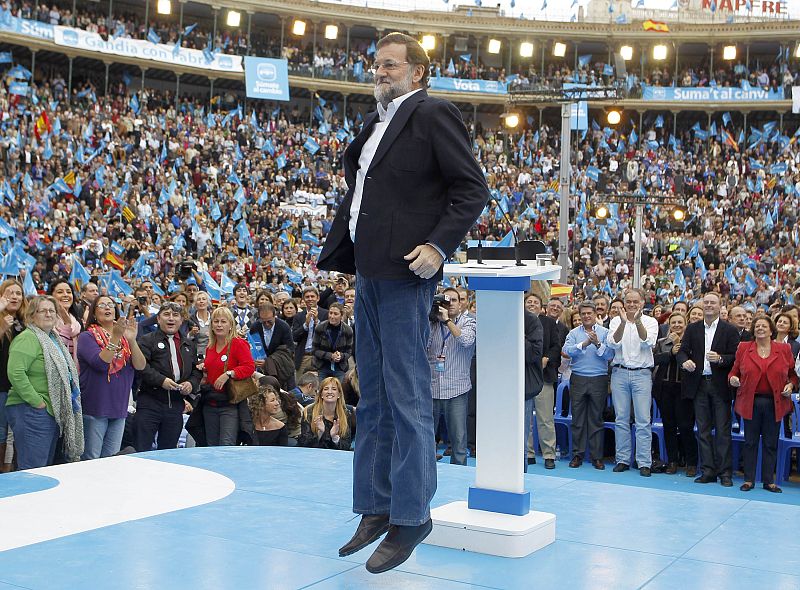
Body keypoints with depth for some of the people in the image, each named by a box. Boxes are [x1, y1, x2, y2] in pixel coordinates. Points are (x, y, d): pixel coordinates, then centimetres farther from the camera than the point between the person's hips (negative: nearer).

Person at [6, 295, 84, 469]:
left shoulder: (54, 339, 18)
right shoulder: (28, 339, -11)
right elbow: (15, 373, -23)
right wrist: (37, 401, -21)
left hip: (53, 413, 10)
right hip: (32, 413, -10)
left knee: (47, 466, 13)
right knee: (33, 470, -10)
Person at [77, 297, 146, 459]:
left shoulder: (124, 337, 11)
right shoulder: (87, 337, -3)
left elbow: (140, 366, -4)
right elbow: (100, 363, -20)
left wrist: (132, 340, -18)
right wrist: (115, 337, -28)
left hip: (119, 408, 5)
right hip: (94, 407, -5)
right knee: (91, 460, -2)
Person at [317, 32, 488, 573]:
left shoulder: (434, 114, -5)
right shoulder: (377, 123, 21)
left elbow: (473, 188, -10)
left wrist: (438, 246, -19)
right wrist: (340, 251, 16)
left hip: (404, 271, -9)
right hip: (370, 271, 9)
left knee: (407, 395, -6)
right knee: (374, 398, 13)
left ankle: (411, 516, 2)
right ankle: (377, 508, 22)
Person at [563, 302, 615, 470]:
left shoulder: (605, 332, 5)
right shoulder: (574, 333, 8)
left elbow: (610, 355, -6)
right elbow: (567, 351, -9)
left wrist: (598, 344, -19)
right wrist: (584, 344, -19)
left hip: (599, 380, -1)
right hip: (578, 379, 1)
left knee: (596, 419, 3)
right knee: (577, 419, 4)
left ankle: (596, 456, 9)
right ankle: (577, 454, 10)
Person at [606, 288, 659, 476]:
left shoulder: (650, 322, 4)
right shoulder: (616, 321, 7)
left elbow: (648, 342, -13)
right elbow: (613, 343, -9)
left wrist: (638, 321, -24)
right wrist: (623, 323, -22)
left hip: (642, 374, -2)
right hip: (620, 372, 2)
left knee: (643, 420, -4)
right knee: (621, 419, 6)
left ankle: (644, 462, 1)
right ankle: (623, 459, 14)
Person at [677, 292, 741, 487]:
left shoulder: (730, 330, 0)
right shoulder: (692, 329, 10)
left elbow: (736, 357, -4)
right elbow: (682, 351, 4)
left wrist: (720, 359, -23)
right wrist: (685, 361, -17)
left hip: (720, 385, -3)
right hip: (699, 384, 3)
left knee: (723, 430, -1)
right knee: (703, 430, 6)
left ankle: (725, 472, 5)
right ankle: (708, 470, 13)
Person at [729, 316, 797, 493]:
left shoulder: (784, 349, 5)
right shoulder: (743, 348, 4)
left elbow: (793, 374, 11)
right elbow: (734, 371, 8)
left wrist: (791, 385, -8)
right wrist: (733, 379, -14)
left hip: (775, 404, 0)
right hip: (750, 403, 0)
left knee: (771, 444, 6)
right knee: (750, 442, 5)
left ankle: (769, 481, 14)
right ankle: (748, 480, 12)